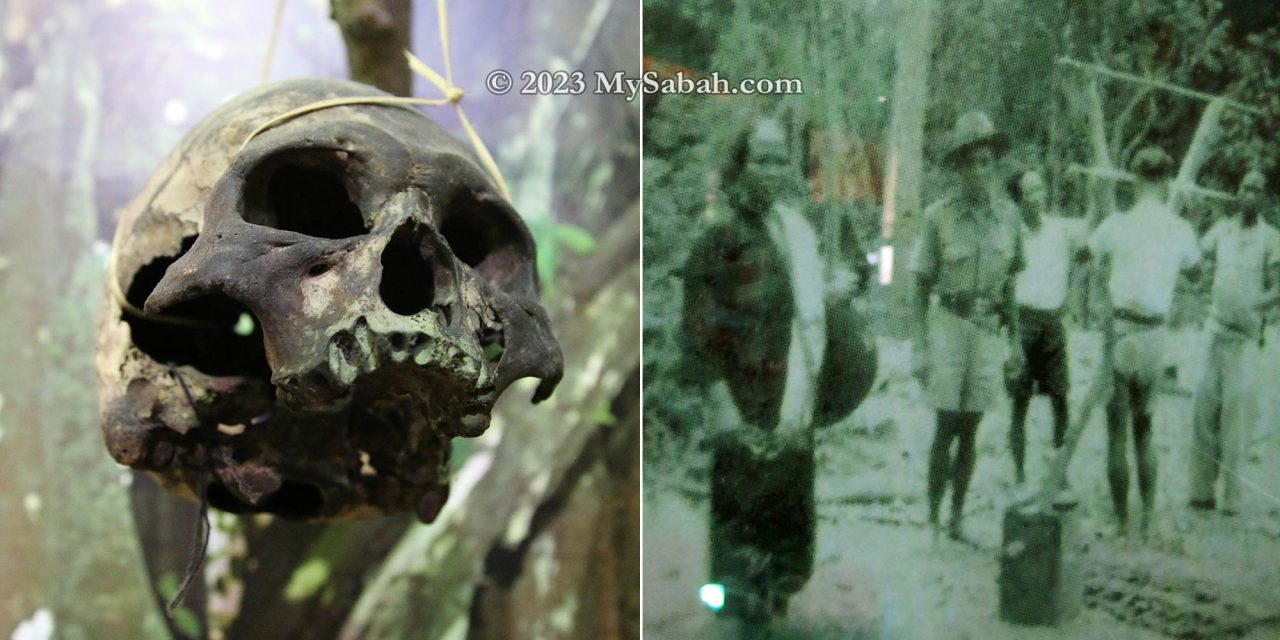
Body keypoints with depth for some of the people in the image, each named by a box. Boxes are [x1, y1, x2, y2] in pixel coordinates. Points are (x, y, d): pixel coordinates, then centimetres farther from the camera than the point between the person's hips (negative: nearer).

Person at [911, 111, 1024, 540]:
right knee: (946, 428, -2)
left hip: (989, 330, 3)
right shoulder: (939, 216, -6)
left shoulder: (1007, 215, 3)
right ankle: (931, 517, 8)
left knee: (970, 430, 8)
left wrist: (1015, 340, 10)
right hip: (948, 325, -3)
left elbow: (1009, 282, 11)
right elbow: (922, 284, -2)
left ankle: (958, 517, 18)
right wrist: (920, 344, -6)